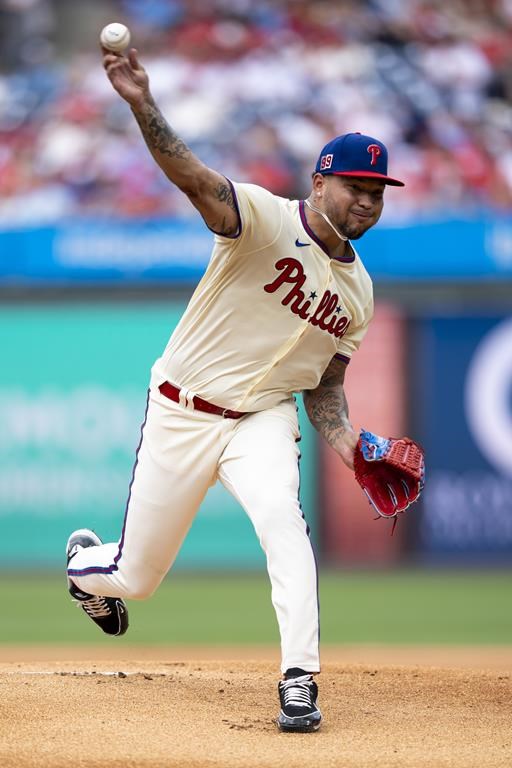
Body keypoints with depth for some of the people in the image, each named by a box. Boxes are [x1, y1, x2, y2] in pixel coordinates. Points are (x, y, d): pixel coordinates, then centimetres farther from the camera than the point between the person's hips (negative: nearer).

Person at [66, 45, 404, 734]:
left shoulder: (359, 291, 4)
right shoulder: (264, 219, -15)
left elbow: (325, 386, 11)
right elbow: (194, 178, -33)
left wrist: (349, 445, -10)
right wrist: (143, 105, -52)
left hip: (263, 419, 3)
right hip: (181, 414, -3)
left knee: (282, 516, -30)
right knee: (136, 579, 6)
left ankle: (300, 682, -28)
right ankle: (85, 561, 45)